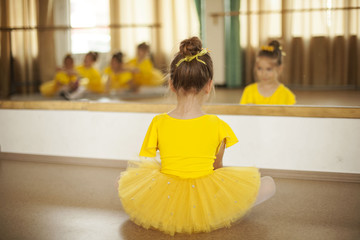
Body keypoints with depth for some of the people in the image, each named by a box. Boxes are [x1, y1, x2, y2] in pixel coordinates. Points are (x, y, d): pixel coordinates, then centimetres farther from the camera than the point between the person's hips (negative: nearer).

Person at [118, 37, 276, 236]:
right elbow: (217, 167, 6)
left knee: (123, 177, 29)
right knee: (269, 184, 11)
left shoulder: (158, 123, -5)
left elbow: (144, 162, 6)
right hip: (205, 211, -1)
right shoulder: (217, 126, -9)